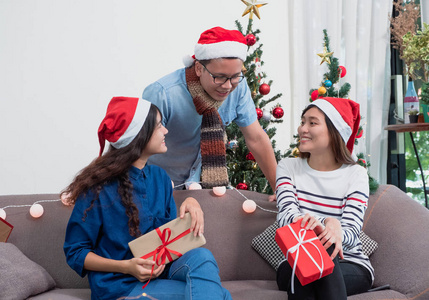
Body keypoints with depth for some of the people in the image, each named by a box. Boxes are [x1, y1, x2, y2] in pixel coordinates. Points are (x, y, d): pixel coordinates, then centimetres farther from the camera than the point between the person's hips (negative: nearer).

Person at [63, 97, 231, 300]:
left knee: (201, 256, -29)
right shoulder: (98, 188, -10)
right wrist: (126, 267, -20)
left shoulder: (160, 178, 9)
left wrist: (189, 204, -8)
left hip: (159, 274, 7)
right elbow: (75, 252, -5)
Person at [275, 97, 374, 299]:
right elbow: (285, 216, -11)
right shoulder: (288, 167, 6)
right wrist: (328, 224, -33)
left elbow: (351, 232, -10)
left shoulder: (355, 174, 1)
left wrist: (335, 233, -37)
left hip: (351, 267, -1)